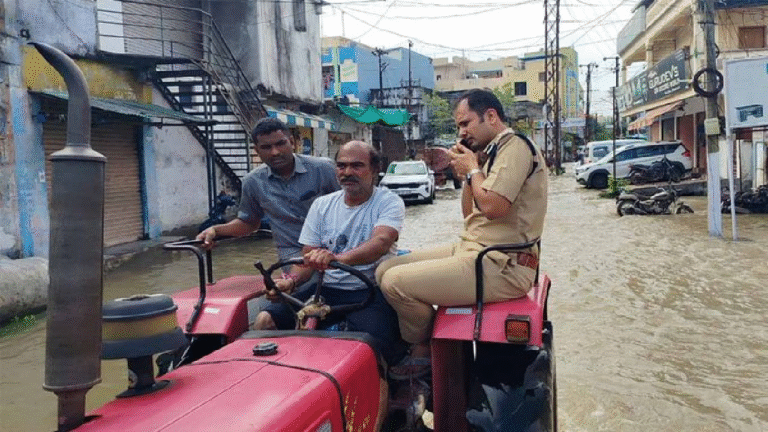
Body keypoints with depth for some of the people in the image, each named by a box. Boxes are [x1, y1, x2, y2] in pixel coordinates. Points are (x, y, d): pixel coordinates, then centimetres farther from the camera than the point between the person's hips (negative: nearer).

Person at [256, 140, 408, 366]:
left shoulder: (389, 202, -1)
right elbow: (308, 258, 12)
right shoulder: (322, 205, 13)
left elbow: (380, 242, -22)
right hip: (327, 290, 5)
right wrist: (291, 279, -12)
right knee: (266, 320, -15)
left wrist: (337, 258, -41)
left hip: (371, 291, -4)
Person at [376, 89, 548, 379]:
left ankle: (422, 349, 8)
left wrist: (473, 169, -8)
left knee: (395, 282, -19)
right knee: (385, 270, 4)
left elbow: (493, 206, -26)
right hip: (473, 249, 10)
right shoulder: (494, 152, 20)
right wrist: (467, 175, 8)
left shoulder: (515, 146, -11)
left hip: (501, 266, -10)